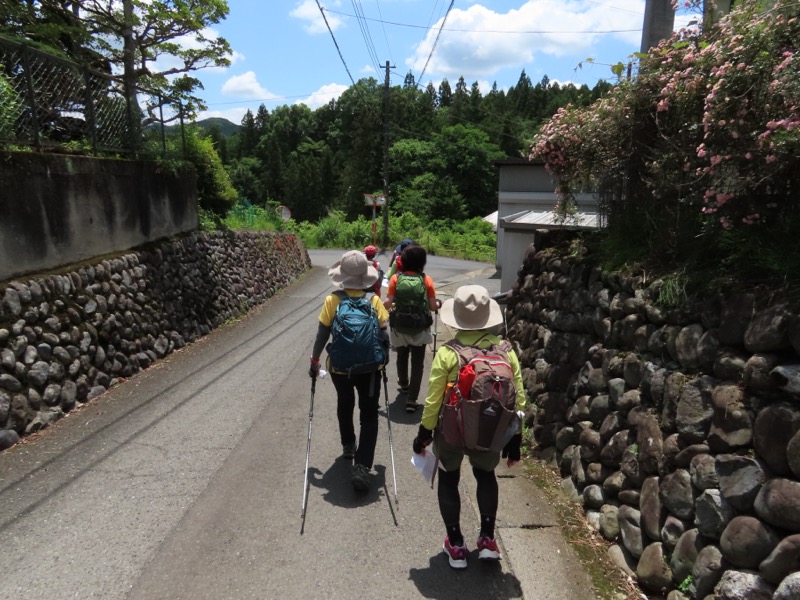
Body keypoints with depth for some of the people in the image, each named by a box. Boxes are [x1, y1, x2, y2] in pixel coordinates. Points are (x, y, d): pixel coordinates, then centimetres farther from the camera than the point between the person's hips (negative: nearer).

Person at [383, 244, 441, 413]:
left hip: (400, 327, 2)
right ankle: (411, 399, 3)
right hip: (420, 329, -2)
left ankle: (404, 385, 47)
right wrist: (439, 304, 15)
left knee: (402, 357, 25)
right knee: (417, 364, 7)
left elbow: (389, 303, -11)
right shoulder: (426, 280, -9)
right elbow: (433, 306, -7)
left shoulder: (396, 278, -8)